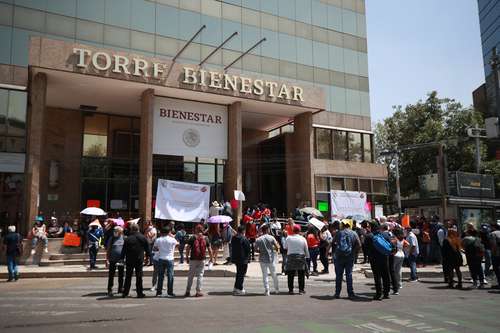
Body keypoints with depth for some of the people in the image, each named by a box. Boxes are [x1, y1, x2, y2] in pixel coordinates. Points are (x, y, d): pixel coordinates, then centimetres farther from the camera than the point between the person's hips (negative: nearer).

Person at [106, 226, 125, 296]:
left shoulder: (124, 238, 3)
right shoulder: (111, 239, -1)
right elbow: (108, 250, 1)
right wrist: (107, 260, -5)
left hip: (121, 260, 2)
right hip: (112, 260, -2)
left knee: (121, 275, 11)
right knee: (111, 275, -2)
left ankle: (120, 288, 22)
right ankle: (110, 290, 4)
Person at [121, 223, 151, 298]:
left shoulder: (127, 239, -8)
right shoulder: (143, 238, -1)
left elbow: (124, 250, -6)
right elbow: (147, 249, 5)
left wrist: (122, 258, 2)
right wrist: (148, 256, 15)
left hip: (129, 260, -1)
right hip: (140, 260, 1)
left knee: (128, 277, 9)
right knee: (139, 277, 6)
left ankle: (125, 293, 12)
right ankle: (140, 293, 6)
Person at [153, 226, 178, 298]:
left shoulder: (158, 240, -1)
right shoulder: (172, 239, -9)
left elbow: (154, 248, 11)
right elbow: (177, 244, 10)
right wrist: (173, 236, 13)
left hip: (161, 259, 3)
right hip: (169, 259, -3)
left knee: (160, 276, 9)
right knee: (170, 276, 2)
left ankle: (159, 292, 12)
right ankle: (170, 293, 3)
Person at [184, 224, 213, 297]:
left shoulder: (193, 238, -3)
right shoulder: (206, 238, 2)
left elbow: (187, 248, -6)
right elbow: (209, 249, 3)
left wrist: (187, 257, 5)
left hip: (193, 259, -1)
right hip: (202, 259, 1)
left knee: (190, 275, 9)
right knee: (200, 275, 6)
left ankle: (188, 291, 13)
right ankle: (198, 292, 5)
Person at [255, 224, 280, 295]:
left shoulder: (258, 239, -5)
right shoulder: (271, 238, -8)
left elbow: (256, 249, -1)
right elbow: (277, 248, -9)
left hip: (262, 259, 0)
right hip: (271, 258, 0)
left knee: (265, 275, 7)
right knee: (274, 275, 14)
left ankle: (267, 291, 4)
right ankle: (277, 289, 25)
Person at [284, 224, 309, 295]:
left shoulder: (288, 238, -2)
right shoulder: (303, 239, -1)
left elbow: (285, 247, 11)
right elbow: (306, 250, 4)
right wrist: (307, 257, 16)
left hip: (290, 257, 0)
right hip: (301, 257, 0)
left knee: (291, 275, 7)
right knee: (301, 275, 8)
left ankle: (290, 290, 9)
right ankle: (301, 290, 10)